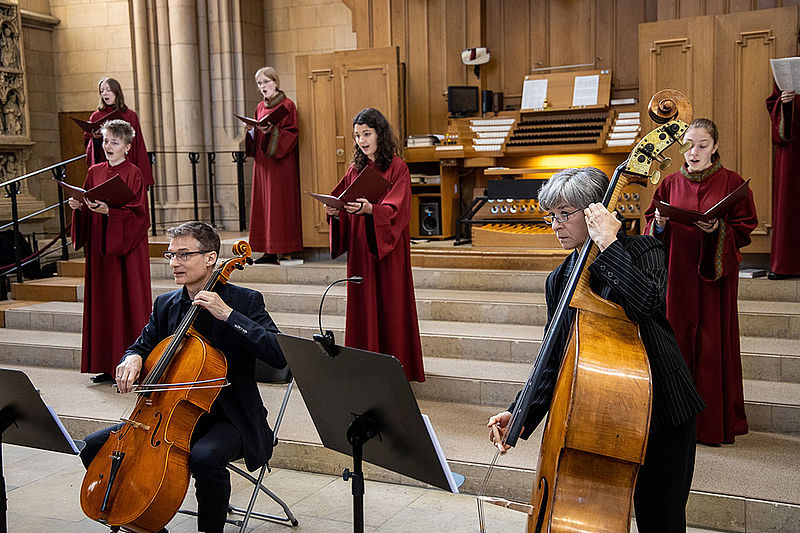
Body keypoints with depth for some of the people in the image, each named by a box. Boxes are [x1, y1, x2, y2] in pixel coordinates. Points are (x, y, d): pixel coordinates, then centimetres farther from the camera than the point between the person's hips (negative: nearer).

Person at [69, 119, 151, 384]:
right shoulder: (94, 172, 11)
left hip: (127, 248, -6)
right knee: (103, 303, 8)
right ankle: (108, 365, 15)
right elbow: (88, 212, 15)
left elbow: (137, 214, -13)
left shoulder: (133, 174, -7)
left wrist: (108, 211, -25)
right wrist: (80, 207, -6)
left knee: (127, 302, -2)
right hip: (99, 249, 6)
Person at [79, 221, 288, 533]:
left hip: (228, 419, -6)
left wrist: (228, 314, -27)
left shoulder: (245, 301, -9)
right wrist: (132, 358, -5)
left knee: (205, 457, -38)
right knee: (94, 446, -4)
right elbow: (144, 346, 21)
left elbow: (279, 354, -22)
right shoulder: (165, 305, 8)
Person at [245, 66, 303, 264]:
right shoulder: (260, 107, 16)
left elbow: (291, 133, -11)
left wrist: (271, 131, -24)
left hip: (281, 161, -7)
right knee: (263, 203, 4)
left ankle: (283, 250, -4)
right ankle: (269, 250, 7)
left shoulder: (287, 105, -4)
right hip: (262, 161, 7)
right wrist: (252, 131, -2)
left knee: (279, 202, -7)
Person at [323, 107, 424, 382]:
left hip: (388, 251, -5)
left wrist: (370, 209, -34)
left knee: (390, 307, -1)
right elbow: (345, 208, 11)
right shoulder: (356, 169, 12)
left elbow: (396, 210, -17)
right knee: (363, 306, 6)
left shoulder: (397, 168, -5)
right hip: (360, 250, 5)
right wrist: (334, 212, -11)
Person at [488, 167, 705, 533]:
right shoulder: (559, 282, 6)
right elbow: (555, 362, 6)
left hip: (660, 410, -4)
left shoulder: (640, 250, -8)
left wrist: (608, 242, -25)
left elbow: (646, 301, -31)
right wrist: (522, 413, -7)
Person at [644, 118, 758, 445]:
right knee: (677, 338, 1)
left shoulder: (731, 183, 3)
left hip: (714, 275, -2)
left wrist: (718, 229, -17)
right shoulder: (670, 183, 9)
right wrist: (659, 224, -10)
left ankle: (712, 424, 9)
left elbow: (744, 230, 1)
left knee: (712, 341, -1)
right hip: (677, 274, 2)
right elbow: (652, 230, 11)